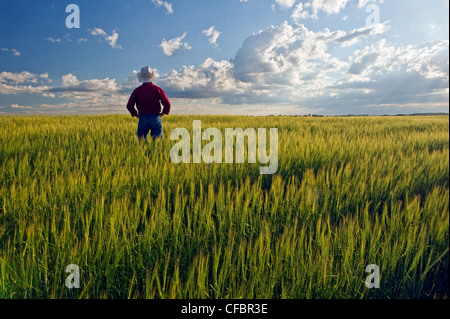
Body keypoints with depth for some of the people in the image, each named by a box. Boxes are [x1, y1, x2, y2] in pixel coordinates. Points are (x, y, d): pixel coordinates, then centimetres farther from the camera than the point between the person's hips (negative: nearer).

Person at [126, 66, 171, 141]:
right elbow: (167, 104, -7)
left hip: (142, 118, 1)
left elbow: (129, 105, -3)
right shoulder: (157, 89, 0)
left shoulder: (137, 90, 2)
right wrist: (163, 113, 7)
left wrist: (135, 114, 9)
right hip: (156, 118, 0)